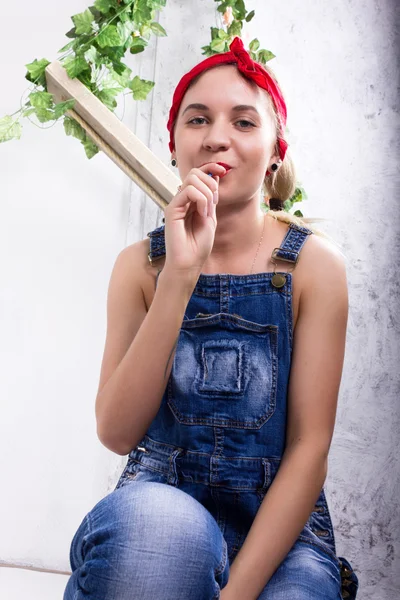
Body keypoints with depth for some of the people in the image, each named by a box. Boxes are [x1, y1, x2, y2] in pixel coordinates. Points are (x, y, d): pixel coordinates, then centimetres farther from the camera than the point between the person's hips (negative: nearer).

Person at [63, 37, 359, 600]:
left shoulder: (313, 263, -5)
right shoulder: (140, 264, 0)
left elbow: (310, 446, -8)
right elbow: (117, 433, -11)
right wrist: (179, 277, -21)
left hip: (278, 526, 0)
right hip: (159, 506, 1)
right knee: (151, 521, -33)